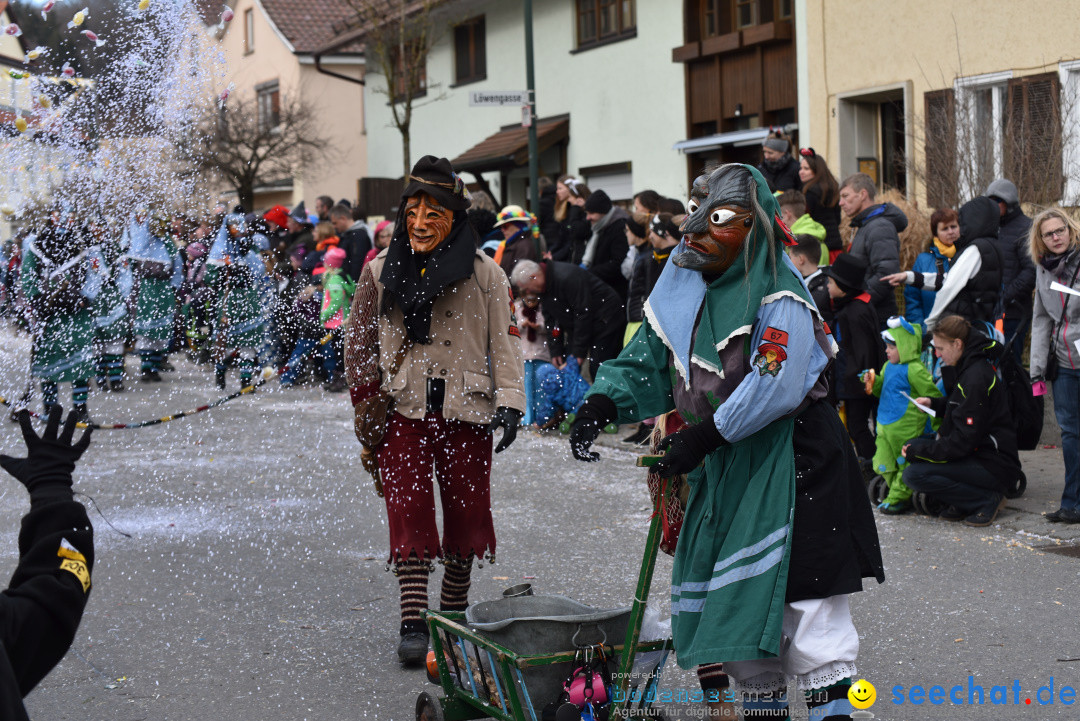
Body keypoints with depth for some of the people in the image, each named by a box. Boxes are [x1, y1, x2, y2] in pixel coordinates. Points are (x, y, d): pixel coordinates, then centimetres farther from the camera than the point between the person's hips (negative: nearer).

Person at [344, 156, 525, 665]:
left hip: (465, 412, 0)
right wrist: (366, 409, 7)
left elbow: (504, 342, 3)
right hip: (403, 410, 0)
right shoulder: (380, 271, 4)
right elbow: (359, 345, 11)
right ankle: (413, 624, -7)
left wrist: (509, 402, -9)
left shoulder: (485, 275, 1)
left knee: (468, 513, 5)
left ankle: (453, 615, 25)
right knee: (408, 510, -10)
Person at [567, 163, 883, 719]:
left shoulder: (779, 295, -14)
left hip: (789, 459, -7)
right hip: (721, 464, 7)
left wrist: (704, 435, -25)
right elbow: (648, 363, 13)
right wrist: (604, 402, -5)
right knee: (734, 600, 12)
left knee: (803, 591, -8)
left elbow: (775, 385, -25)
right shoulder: (682, 288, 8)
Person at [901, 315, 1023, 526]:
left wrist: (917, 452, -13)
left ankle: (987, 500, -10)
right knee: (914, 445, 9)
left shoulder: (976, 378, -21)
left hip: (995, 465, -10)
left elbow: (962, 442, -21)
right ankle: (961, 503, 5)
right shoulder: (966, 368, 9)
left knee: (914, 474, -20)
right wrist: (933, 403, 10)